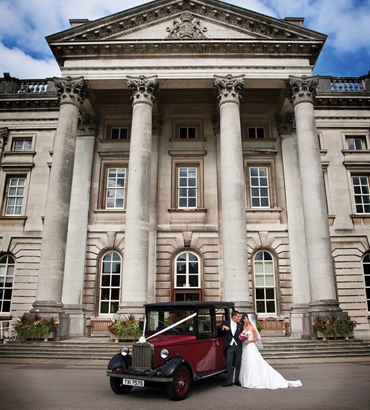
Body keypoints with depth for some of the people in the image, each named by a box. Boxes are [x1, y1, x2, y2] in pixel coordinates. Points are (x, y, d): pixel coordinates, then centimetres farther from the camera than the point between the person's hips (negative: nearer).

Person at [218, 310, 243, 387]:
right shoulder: (226, 323, 6)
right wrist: (223, 327, -16)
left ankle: (236, 380, 17)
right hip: (230, 346, -2)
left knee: (237, 364, 6)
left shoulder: (240, 326, 13)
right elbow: (218, 328, 2)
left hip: (238, 346, 2)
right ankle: (229, 381, 1)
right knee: (229, 364, -4)